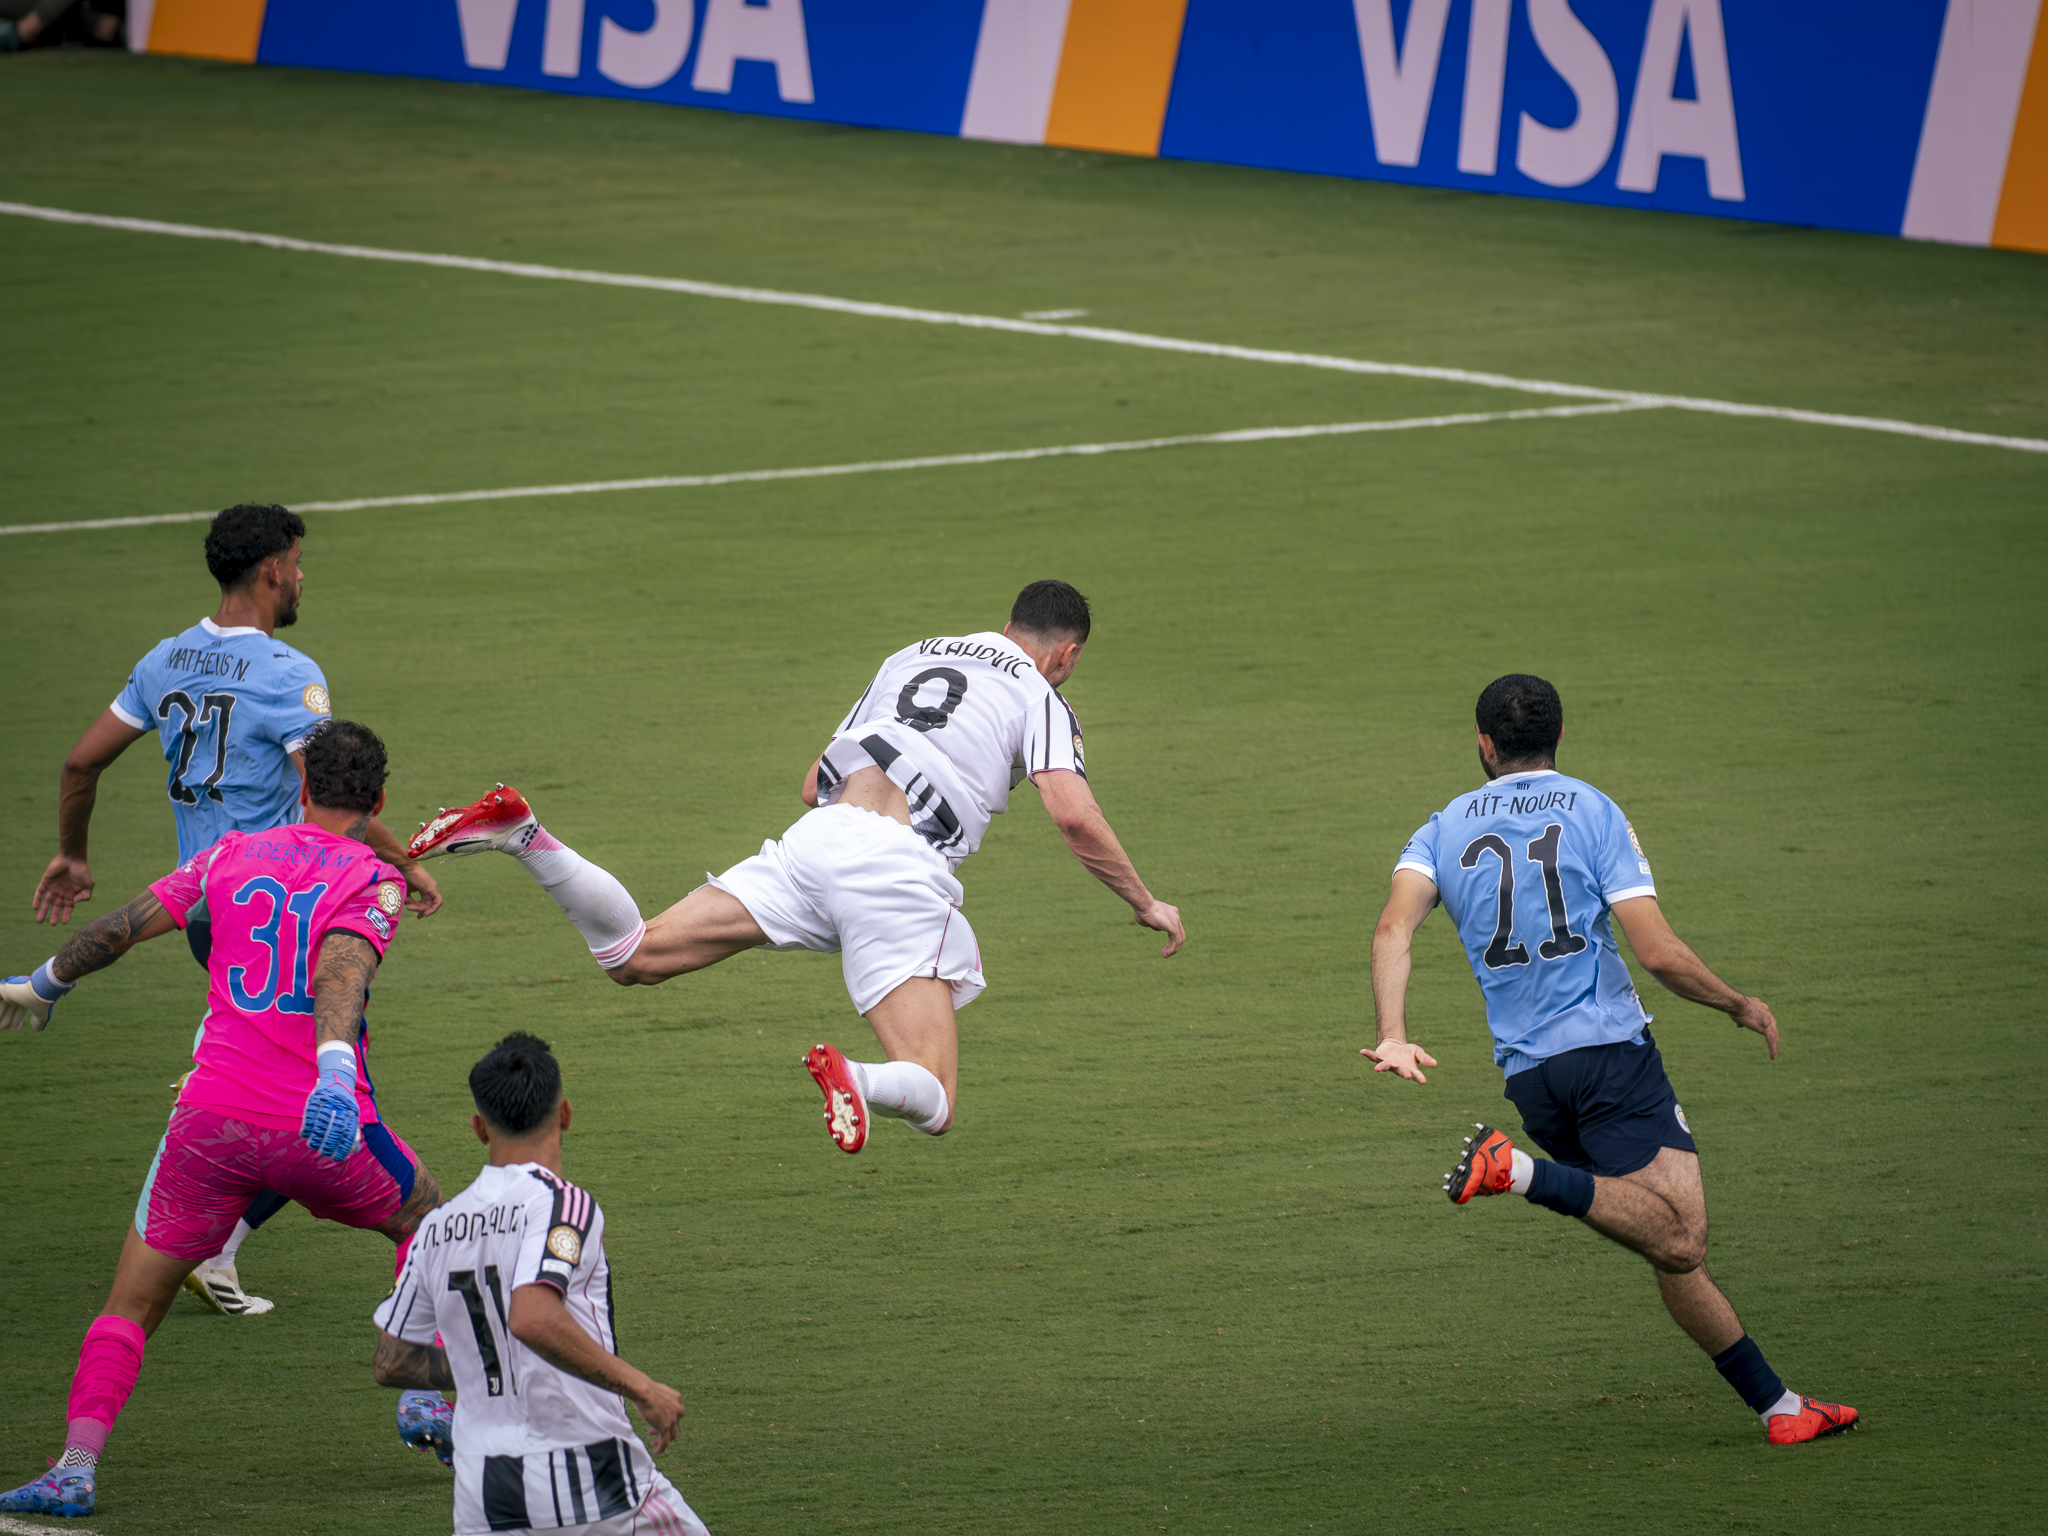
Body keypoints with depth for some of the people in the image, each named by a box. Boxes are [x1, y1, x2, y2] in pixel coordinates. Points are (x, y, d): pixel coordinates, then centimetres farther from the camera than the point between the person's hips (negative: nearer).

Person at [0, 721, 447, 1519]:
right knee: (425, 1220, 29)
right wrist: (336, 1075, -33)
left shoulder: (234, 855, 12)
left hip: (211, 1119, 1)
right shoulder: (372, 881, 2)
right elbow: (339, 972, -18)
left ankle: (75, 1467, -5)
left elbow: (118, 929, 14)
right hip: (326, 1125, -1)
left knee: (131, 1303, 10)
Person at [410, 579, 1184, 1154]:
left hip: (816, 840, 5)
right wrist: (1145, 902, 9)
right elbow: (1075, 816, -4)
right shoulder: (1040, 700, 11)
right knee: (934, 1104, -5)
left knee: (633, 957, 7)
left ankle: (521, 834, -15)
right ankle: (853, 1078, -40)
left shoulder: (910, 657, 28)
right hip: (904, 873, -5)